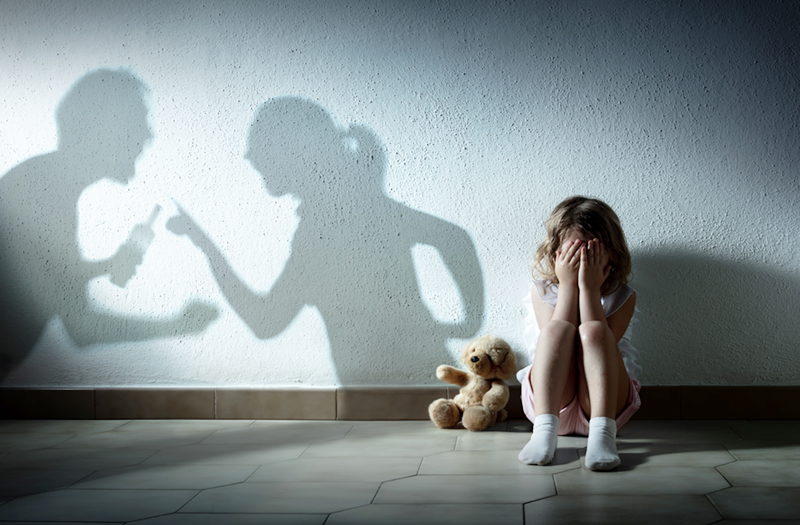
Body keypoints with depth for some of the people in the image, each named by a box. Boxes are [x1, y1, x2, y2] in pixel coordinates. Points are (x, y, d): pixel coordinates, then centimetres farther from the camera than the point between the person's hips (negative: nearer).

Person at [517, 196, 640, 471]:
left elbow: (601, 342, -19)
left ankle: (602, 432, -39)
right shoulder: (543, 290, 0)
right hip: (550, 399, 1)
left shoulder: (622, 296, -2)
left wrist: (589, 287, -20)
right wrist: (567, 285, -17)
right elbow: (556, 337, -17)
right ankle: (544, 430, -37)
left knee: (592, 329, -28)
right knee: (558, 327, -27)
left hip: (604, 400, 0)